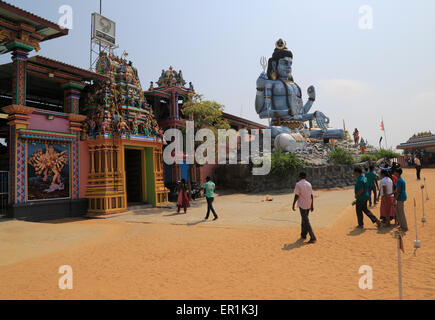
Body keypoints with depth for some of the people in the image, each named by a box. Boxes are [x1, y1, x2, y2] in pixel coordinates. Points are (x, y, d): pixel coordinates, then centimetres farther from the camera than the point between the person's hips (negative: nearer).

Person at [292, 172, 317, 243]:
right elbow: (311, 195, 8)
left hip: (302, 205, -7)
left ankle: (313, 238, -8)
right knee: (304, 220, 20)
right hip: (308, 205, 7)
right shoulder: (309, 184, 7)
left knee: (306, 221, -4)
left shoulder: (298, 184, -12)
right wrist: (312, 205, 14)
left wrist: (293, 205, -8)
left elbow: (296, 196, -16)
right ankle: (303, 235, 28)